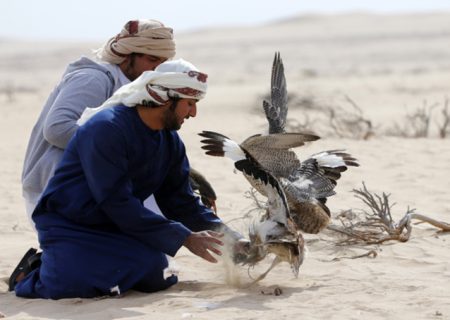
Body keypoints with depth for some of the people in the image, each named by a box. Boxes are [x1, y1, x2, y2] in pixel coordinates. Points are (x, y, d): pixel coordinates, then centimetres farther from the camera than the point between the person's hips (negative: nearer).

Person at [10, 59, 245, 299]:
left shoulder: (170, 142, 5)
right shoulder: (106, 128, -22)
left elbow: (181, 202, 9)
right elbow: (117, 202, -25)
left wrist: (229, 238, -6)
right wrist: (185, 238, -24)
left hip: (113, 230, 7)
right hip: (68, 224, -7)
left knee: (155, 278, -18)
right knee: (71, 285, -32)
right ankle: (33, 273, 3)